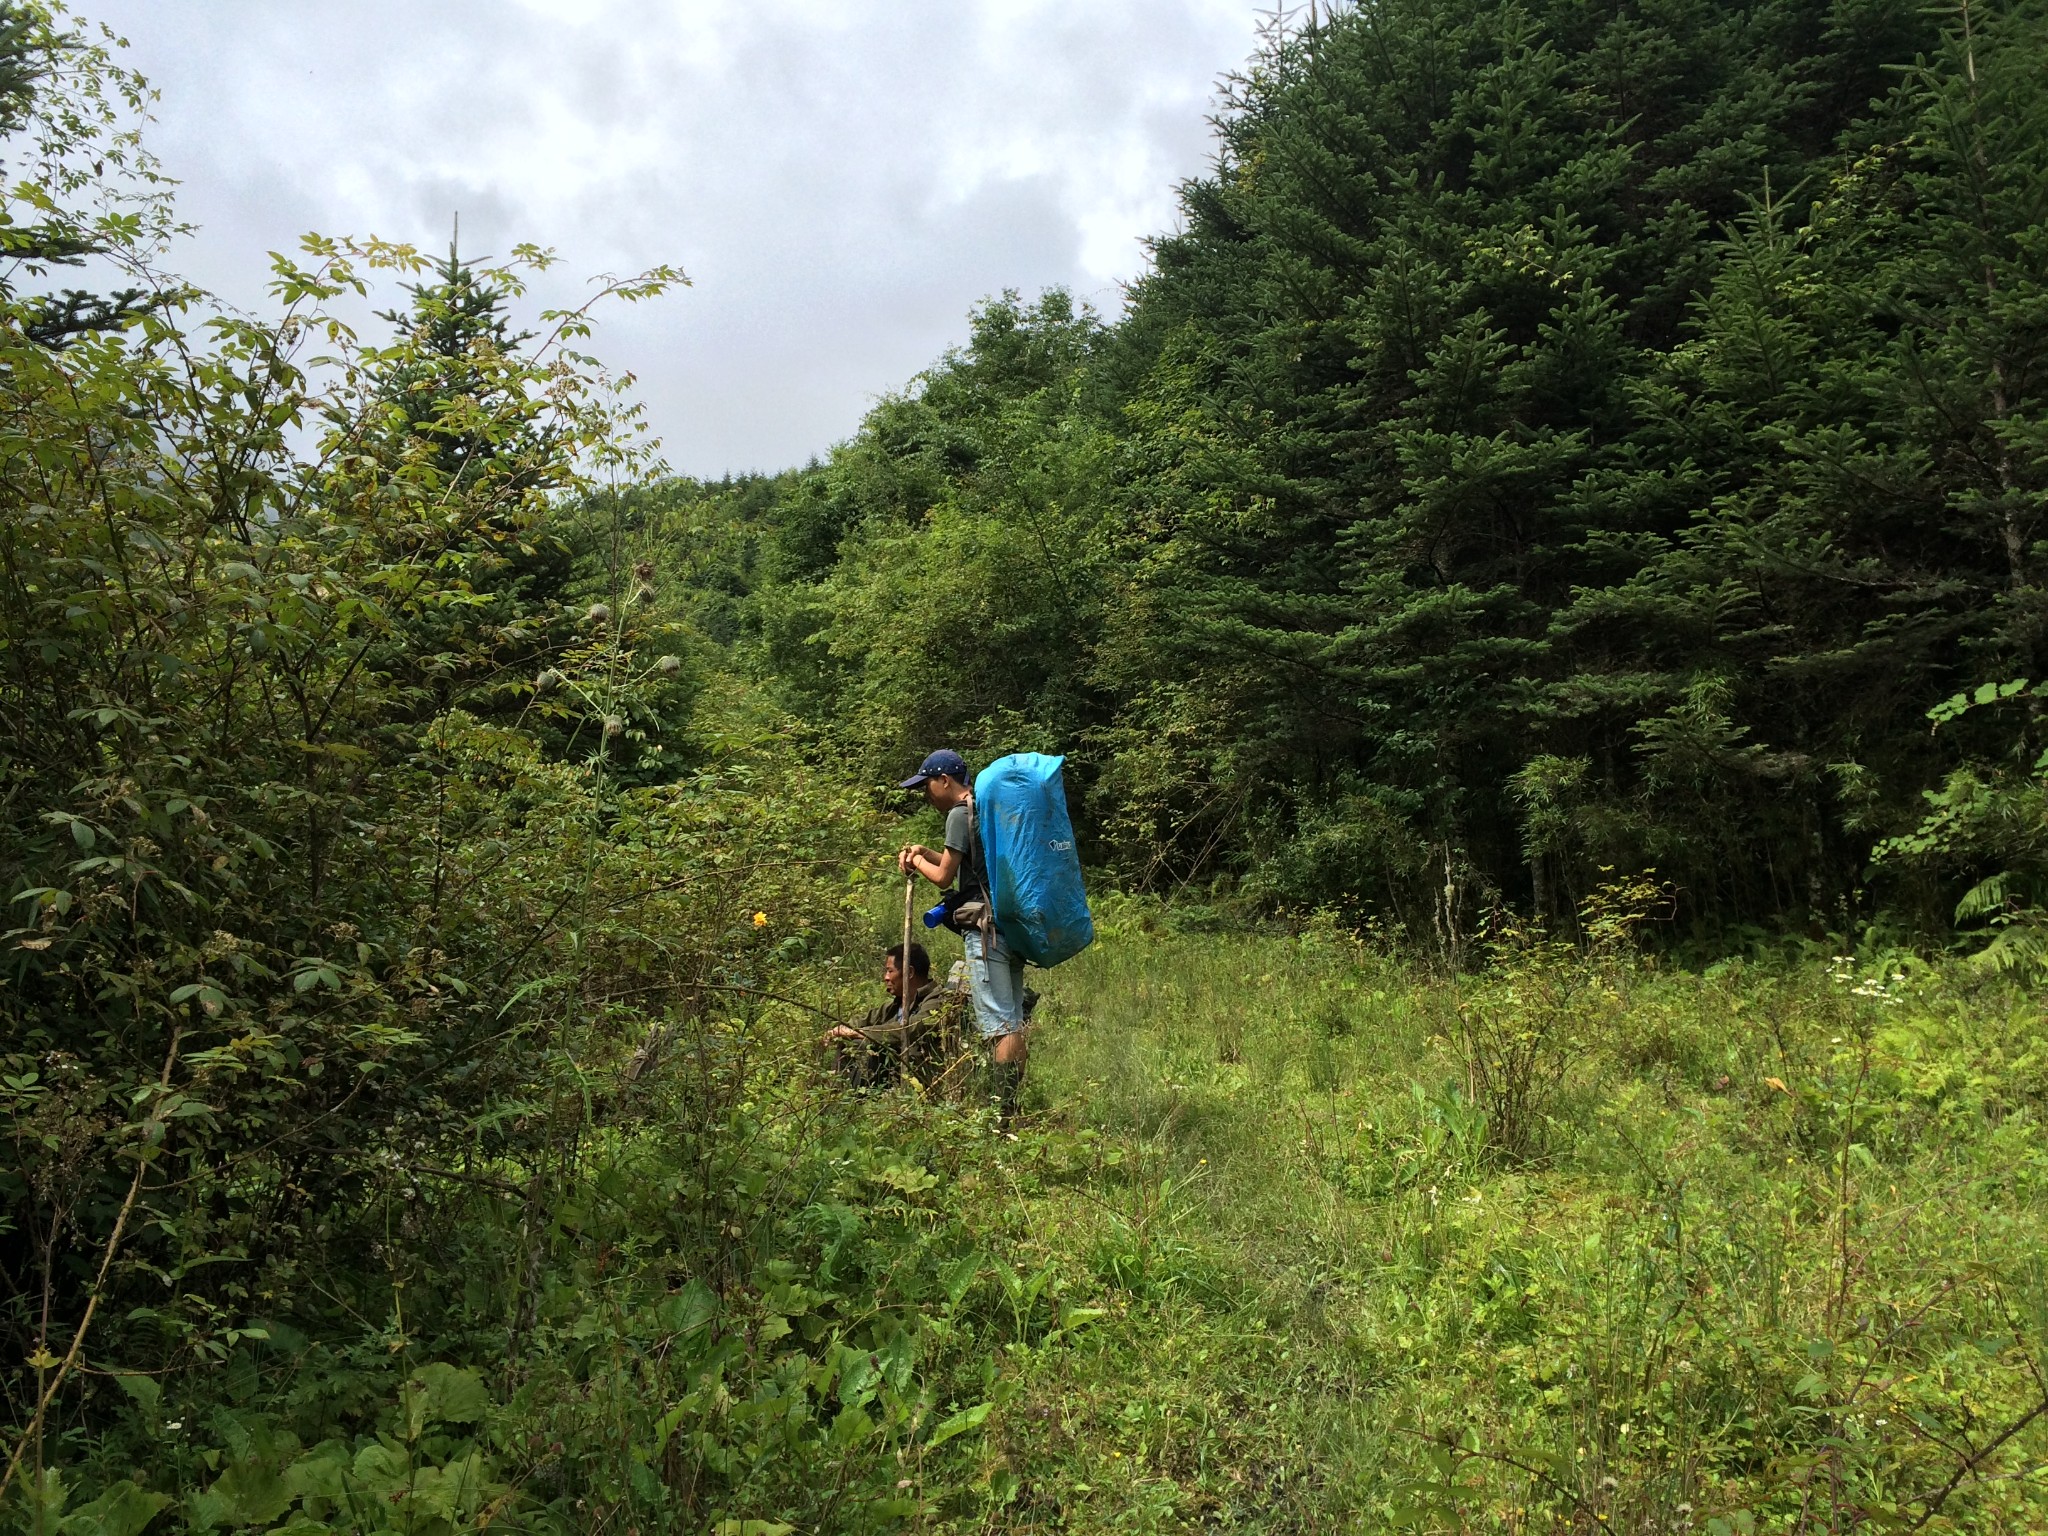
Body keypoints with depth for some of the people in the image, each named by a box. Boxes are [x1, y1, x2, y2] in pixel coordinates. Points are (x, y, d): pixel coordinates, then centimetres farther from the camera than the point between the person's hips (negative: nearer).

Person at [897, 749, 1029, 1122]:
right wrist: (925, 851, 21)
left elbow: (944, 877, -7)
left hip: (986, 928, -10)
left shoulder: (960, 814, -8)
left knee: (999, 1024, -10)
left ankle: (1003, 1116, -10)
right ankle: (1012, 1109, 15)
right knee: (1013, 1022, 10)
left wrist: (918, 862, 12)